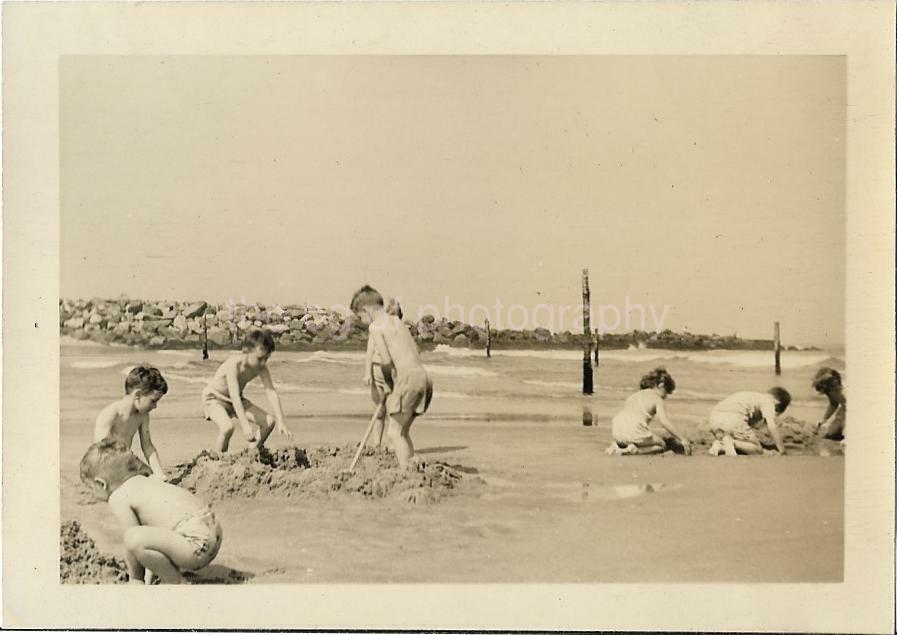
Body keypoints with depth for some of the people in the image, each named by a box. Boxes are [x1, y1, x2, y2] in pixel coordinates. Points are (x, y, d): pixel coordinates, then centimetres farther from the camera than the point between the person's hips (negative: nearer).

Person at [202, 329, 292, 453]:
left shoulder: (261, 367, -16)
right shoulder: (234, 364, -34)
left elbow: (272, 393, -19)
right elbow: (234, 397, -42)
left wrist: (280, 423, -25)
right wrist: (245, 424, -51)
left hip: (237, 400, 7)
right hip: (214, 399, -6)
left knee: (269, 421, -6)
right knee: (227, 427, -35)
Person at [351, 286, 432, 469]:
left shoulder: (375, 327, -2)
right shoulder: (396, 320, 21)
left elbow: (386, 361, -8)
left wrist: (385, 378, 11)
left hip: (408, 377, -8)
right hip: (422, 374, 8)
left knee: (394, 432, -3)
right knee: (403, 431, 16)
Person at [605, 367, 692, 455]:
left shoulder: (635, 395, 27)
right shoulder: (657, 399, 7)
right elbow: (664, 421, -6)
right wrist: (682, 439, -3)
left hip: (617, 432, 7)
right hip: (634, 431, -7)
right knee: (661, 445, 16)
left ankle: (618, 446, 7)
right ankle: (634, 450, -8)